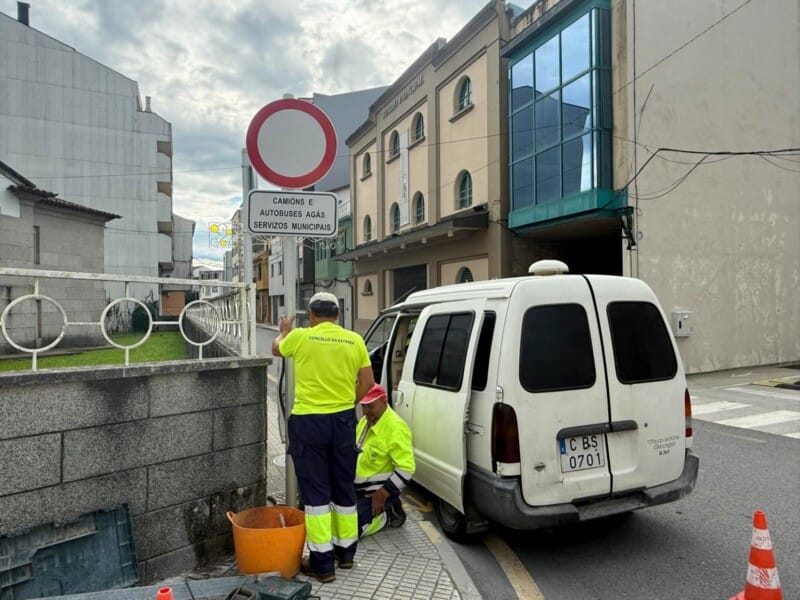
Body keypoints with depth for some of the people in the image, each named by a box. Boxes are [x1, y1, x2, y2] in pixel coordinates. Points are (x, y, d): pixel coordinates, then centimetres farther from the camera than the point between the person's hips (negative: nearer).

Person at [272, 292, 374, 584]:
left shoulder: (300, 337, -5)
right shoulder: (354, 340, 0)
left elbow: (276, 349, 17)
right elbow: (367, 382, 5)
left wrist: (284, 331, 39)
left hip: (309, 421, -3)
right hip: (343, 420, 3)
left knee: (315, 490, 5)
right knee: (344, 487, 16)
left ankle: (322, 562, 11)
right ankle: (346, 551, 29)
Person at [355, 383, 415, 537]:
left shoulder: (396, 428, -22)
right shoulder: (364, 421, 7)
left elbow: (406, 469, -25)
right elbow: (355, 452, 20)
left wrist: (383, 494, -23)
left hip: (377, 491, -9)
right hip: (358, 486, 9)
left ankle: (387, 515, 3)